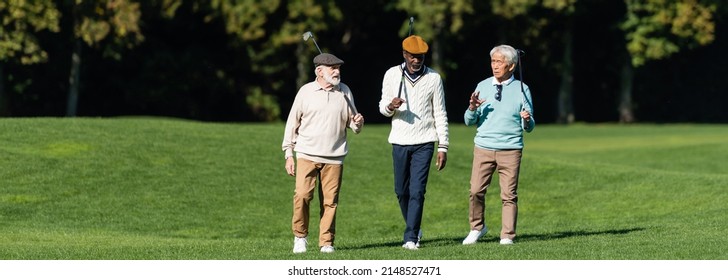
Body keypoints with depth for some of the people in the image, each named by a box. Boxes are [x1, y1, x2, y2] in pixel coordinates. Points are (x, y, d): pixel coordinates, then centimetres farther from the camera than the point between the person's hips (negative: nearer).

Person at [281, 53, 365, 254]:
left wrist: (358, 123, -7)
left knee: (330, 201, -1)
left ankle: (326, 242, 7)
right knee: (302, 195, -14)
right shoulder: (306, 92, 2)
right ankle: (300, 236, 3)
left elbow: (353, 126, 18)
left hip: (334, 157, 2)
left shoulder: (345, 92, 10)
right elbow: (292, 123, 6)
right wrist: (288, 154, 2)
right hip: (307, 154, -2)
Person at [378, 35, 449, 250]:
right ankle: (414, 228, 27)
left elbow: (440, 115, 3)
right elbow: (383, 107, 9)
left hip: (424, 143, -2)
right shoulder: (392, 75, 3)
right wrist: (390, 106, -17)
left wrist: (443, 147, -1)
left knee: (417, 191, -9)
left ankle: (411, 238, -9)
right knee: (401, 190, 6)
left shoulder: (433, 78, 0)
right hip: (399, 141, 2)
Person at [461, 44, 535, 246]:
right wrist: (472, 108, -12)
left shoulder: (521, 89, 4)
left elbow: (529, 128, 4)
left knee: (509, 195, -3)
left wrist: (527, 120, -19)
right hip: (483, 148, 2)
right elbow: (469, 121, 9)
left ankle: (507, 236, 4)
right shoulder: (482, 87, 9)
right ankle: (477, 228, 16)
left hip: (510, 150, -2)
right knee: (476, 191, -4)